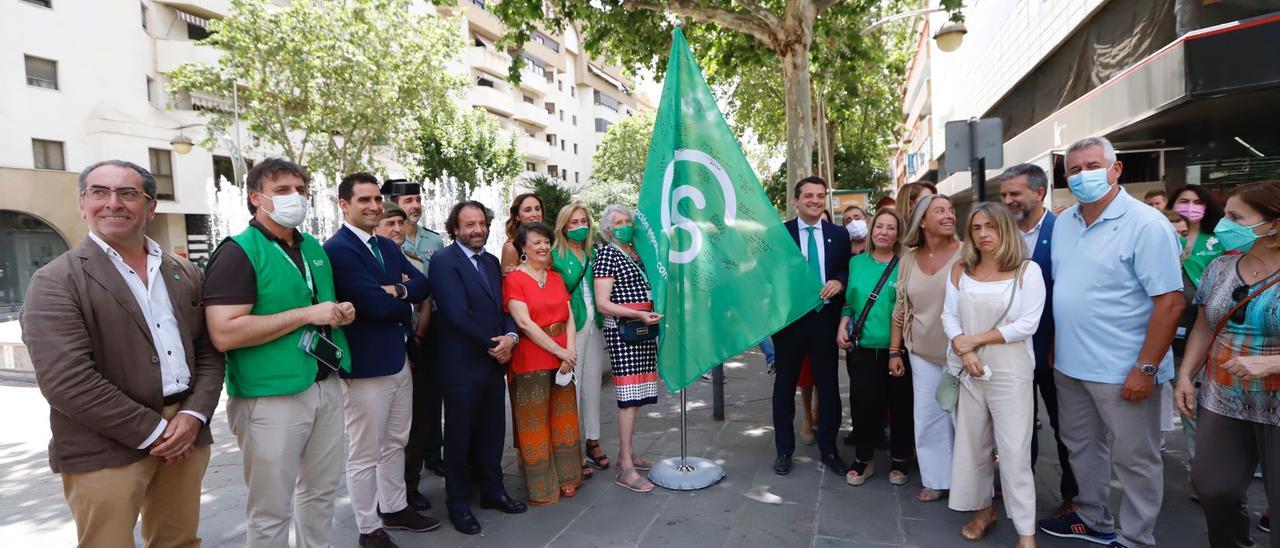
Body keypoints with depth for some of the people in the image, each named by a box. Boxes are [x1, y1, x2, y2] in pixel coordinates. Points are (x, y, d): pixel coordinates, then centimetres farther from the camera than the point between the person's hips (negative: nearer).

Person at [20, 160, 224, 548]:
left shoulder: (186, 274, 10)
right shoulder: (56, 281, -5)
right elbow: (66, 380, -14)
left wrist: (194, 415, -6)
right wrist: (153, 430, -14)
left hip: (186, 435, 5)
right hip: (105, 452, -4)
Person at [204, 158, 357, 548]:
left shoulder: (314, 248, 11)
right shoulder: (238, 252, -11)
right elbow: (224, 333, -21)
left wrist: (341, 312, 3)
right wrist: (306, 314, -20)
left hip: (326, 386, 7)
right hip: (271, 396, -7)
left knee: (321, 492, 20)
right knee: (271, 512, 6)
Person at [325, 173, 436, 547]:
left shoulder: (387, 246, 11)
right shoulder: (337, 249, -16)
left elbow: (422, 286, 2)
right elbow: (376, 305, -24)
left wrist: (397, 290, -17)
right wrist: (406, 298, -6)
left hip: (399, 359, 9)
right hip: (365, 365, -9)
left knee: (395, 444, 21)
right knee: (365, 454, 6)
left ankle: (394, 508, 36)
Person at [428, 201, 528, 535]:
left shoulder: (492, 262, 12)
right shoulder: (443, 261, -12)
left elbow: (503, 307, 11)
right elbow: (457, 314, -20)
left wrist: (510, 337, -9)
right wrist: (492, 345, -12)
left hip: (494, 362, 7)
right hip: (463, 366, -6)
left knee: (492, 434, 17)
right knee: (460, 438, 9)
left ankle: (492, 491, 34)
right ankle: (458, 505, 25)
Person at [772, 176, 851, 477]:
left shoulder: (839, 234, 5)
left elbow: (848, 271, 9)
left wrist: (839, 282, -12)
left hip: (825, 318, 2)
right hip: (789, 318, -2)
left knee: (828, 386, 10)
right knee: (785, 385, 9)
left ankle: (829, 449, 26)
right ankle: (784, 450, 23)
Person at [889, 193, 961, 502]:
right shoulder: (909, 258, 3)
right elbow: (900, 308, 9)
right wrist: (894, 351, 8)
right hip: (923, 355, 3)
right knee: (928, 418, 10)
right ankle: (937, 480, 25)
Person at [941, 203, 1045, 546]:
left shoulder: (1027, 270, -5)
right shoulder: (960, 270, 6)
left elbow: (1028, 324, -12)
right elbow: (949, 315, 3)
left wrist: (975, 339, -13)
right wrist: (964, 351, -13)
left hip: (1011, 373, -4)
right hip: (969, 372, 4)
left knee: (1014, 451, -2)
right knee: (973, 444, 13)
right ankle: (983, 510, 31)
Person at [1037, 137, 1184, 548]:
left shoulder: (1146, 225, -14)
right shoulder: (1064, 222, 6)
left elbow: (1170, 302, -17)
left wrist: (1146, 368, -20)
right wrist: (1054, 346, 12)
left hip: (1123, 371, -7)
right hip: (1069, 364, 7)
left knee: (1133, 460, 9)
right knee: (1081, 446, 20)